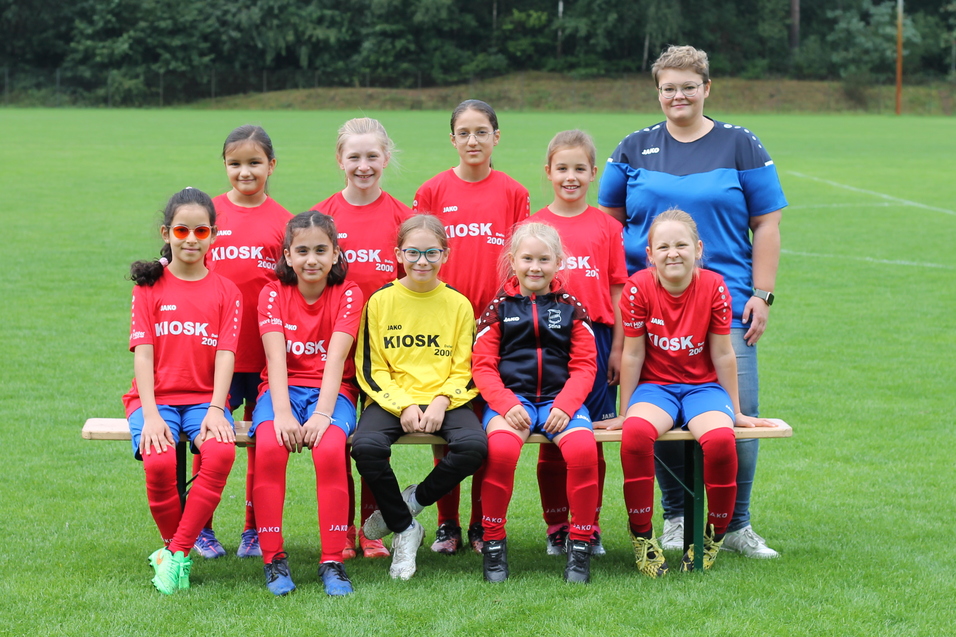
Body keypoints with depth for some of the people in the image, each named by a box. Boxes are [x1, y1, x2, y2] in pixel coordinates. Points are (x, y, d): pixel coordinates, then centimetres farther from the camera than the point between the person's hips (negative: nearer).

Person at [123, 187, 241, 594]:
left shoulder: (226, 292, 9)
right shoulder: (149, 286, 7)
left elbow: (225, 355, -1)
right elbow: (143, 353, -2)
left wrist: (215, 410, -17)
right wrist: (150, 414, -16)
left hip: (204, 398, 1)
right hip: (156, 396, -1)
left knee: (221, 451, -33)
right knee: (159, 461, -32)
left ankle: (176, 553, -21)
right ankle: (173, 544, -4)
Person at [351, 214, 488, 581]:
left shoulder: (459, 305, 7)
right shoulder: (380, 301, 5)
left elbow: (465, 371, 6)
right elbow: (371, 369, 3)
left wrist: (441, 402, -13)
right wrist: (403, 405, -13)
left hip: (444, 400, 1)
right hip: (391, 400, 0)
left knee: (474, 446, -31)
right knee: (366, 447, -32)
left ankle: (413, 500, -2)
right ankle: (404, 529, -7)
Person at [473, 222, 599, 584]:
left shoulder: (571, 308, 12)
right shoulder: (498, 308, 10)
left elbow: (584, 365, 6)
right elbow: (483, 366, 4)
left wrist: (565, 406, -11)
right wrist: (507, 405, -13)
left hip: (560, 399, 1)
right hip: (510, 396, -1)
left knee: (583, 448, -31)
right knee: (501, 448, -34)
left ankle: (580, 544, -15)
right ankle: (493, 542, -16)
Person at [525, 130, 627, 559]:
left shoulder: (607, 227, 5)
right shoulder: (533, 226, 3)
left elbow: (617, 291, 5)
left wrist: (617, 347, 1)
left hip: (595, 338, 0)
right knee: (550, 438, 4)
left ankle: (591, 527, 14)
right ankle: (556, 527, 14)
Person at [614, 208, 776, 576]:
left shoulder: (713, 286, -8)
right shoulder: (639, 287, -9)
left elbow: (723, 355, 0)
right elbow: (632, 355, -2)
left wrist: (735, 412, 6)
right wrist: (624, 413, 2)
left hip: (703, 386, 0)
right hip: (655, 385, 0)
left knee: (719, 439, -32)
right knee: (636, 433, -34)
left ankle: (714, 535, -8)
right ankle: (642, 536, -17)